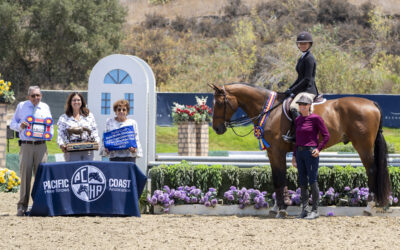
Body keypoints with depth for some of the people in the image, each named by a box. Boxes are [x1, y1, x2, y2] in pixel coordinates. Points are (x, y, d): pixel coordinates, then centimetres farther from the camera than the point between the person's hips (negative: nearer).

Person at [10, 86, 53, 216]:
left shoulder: (45, 107, 15)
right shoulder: (21, 106, 10)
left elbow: (51, 126, 21)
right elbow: (12, 124, 12)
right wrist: (20, 126, -10)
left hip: (41, 145, 2)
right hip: (26, 145, -2)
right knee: (25, 174, -7)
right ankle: (22, 206, -5)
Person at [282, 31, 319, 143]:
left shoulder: (309, 58, -11)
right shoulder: (302, 58, 19)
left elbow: (307, 79, -17)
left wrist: (293, 90, -16)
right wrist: (290, 89, 14)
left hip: (308, 90, -11)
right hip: (303, 90, 11)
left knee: (294, 107, -33)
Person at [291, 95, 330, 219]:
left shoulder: (316, 118, -7)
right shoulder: (297, 120, 11)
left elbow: (326, 135, -6)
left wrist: (318, 149, -15)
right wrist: (294, 155, 18)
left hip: (311, 152, -7)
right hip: (300, 152, 7)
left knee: (313, 181, -4)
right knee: (302, 182, 8)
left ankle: (315, 210, 1)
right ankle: (304, 210, 14)